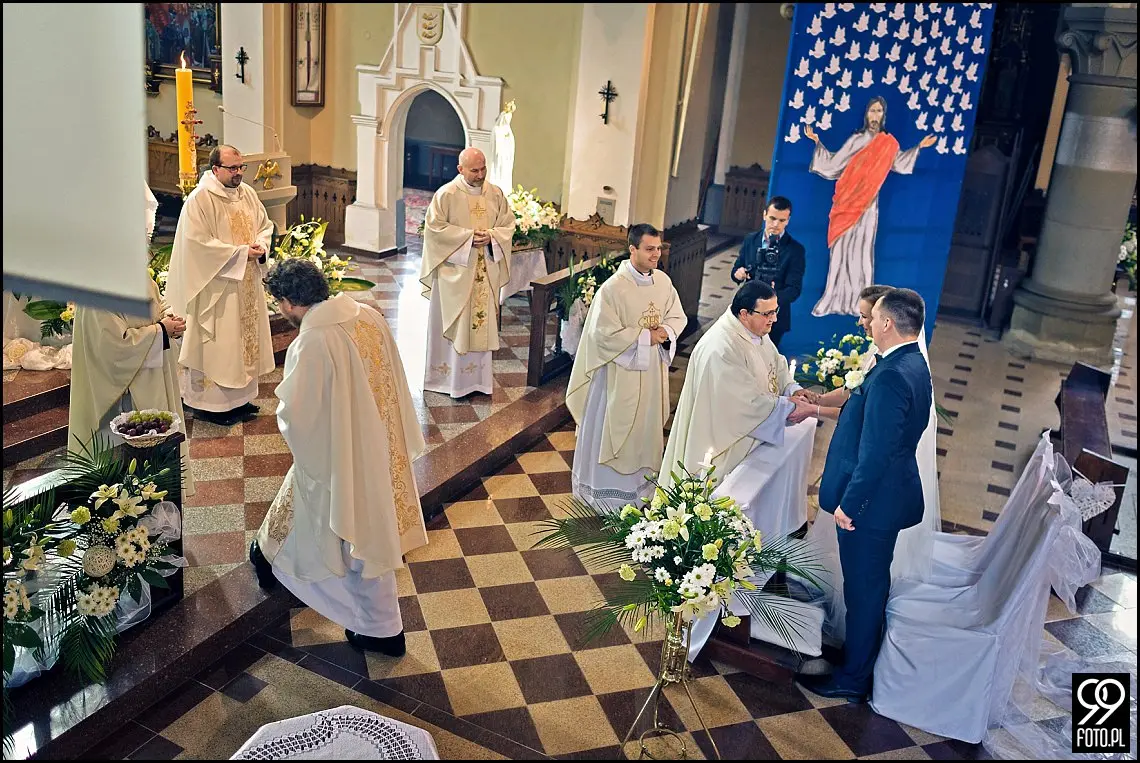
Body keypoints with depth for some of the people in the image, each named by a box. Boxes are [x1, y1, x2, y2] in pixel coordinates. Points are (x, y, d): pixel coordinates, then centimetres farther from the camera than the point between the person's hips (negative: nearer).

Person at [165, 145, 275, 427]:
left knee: (245, 338, 13)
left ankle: (239, 398, 25)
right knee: (217, 344, -2)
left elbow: (265, 224, 16)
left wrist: (261, 245, -6)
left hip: (247, 282, 8)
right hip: (216, 286, -8)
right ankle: (210, 402, 10)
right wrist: (241, 253, -20)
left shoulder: (248, 193, 7)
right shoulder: (199, 200, -14)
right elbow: (199, 244, -20)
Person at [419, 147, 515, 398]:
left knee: (482, 322, 9)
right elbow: (435, 227, -11)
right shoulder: (446, 194, -8)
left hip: (486, 272, 4)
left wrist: (490, 236, -13)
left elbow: (508, 224, 8)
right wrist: (468, 236, -17)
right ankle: (450, 377, 13)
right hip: (455, 270, -4)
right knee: (454, 324, 2)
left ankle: (478, 376, 20)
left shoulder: (496, 194, 5)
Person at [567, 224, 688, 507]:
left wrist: (666, 332, -13)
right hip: (621, 370, -6)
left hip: (653, 370, 6)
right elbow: (605, 333, -22)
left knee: (646, 424, 18)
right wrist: (644, 337, -19)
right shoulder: (613, 287, -20)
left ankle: (639, 478, 35)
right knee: (613, 426, 6)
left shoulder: (663, 281, -1)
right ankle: (606, 484, 22)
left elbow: (678, 316, 9)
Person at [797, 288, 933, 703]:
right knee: (871, 583, 24)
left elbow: (875, 452, -27)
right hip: (890, 493, 10)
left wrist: (848, 502, -19)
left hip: (873, 499, -10)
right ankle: (860, 654, 42)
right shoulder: (913, 364, 5)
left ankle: (853, 679, 22)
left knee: (863, 587, 6)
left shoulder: (892, 376, -27)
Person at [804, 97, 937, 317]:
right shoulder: (856, 140, 1)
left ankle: (858, 302, 3)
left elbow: (897, 162, 23)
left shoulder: (889, 143, 6)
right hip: (847, 202, -1)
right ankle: (834, 300, 2)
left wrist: (919, 147, 24)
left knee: (862, 249, 0)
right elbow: (834, 161, 3)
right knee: (842, 248, -1)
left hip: (868, 204, 1)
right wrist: (818, 142, -2)